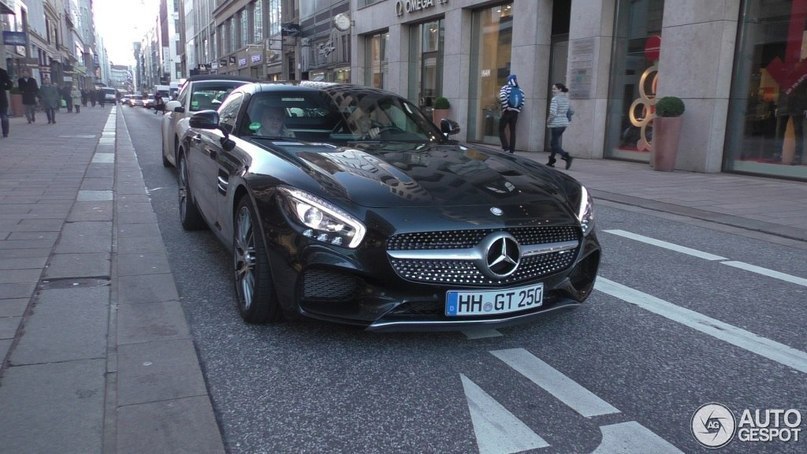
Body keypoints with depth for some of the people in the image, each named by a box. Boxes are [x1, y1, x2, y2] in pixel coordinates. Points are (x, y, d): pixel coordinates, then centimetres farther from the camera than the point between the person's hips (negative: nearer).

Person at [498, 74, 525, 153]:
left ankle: (506, 147, -8)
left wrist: (505, 108, -15)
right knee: (512, 131, 10)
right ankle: (512, 149, 8)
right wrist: (517, 110, 9)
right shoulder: (520, 90, 11)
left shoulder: (505, 88, -2)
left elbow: (503, 97, -21)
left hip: (507, 112, -4)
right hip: (515, 113, 4)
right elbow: (522, 103, 3)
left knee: (501, 130, 5)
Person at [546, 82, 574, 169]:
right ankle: (551, 161, 22)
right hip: (564, 122, 8)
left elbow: (553, 113, -21)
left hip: (556, 123, -8)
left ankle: (567, 156, -21)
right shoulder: (566, 98, 11)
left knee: (554, 144, -4)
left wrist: (548, 120, -5)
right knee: (554, 142, 18)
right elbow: (566, 111, 13)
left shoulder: (555, 99, -13)